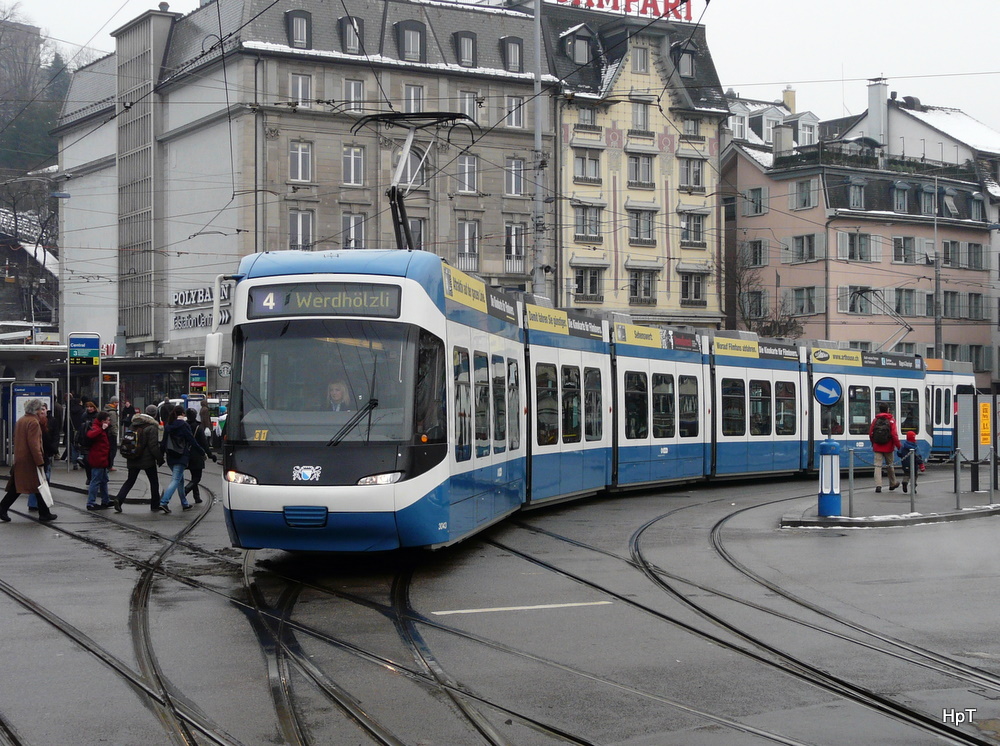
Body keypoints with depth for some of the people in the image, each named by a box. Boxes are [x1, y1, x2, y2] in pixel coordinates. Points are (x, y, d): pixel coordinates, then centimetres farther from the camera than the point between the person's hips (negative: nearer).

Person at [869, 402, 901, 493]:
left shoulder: (875, 420, 2)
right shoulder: (891, 420, -6)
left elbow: (870, 433, 5)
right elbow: (894, 434, -13)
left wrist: (873, 443, 21)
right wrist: (898, 445, -6)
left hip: (877, 447, 1)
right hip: (888, 447, -1)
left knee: (878, 465, -2)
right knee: (889, 465, 15)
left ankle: (878, 485, -14)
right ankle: (892, 484, 30)